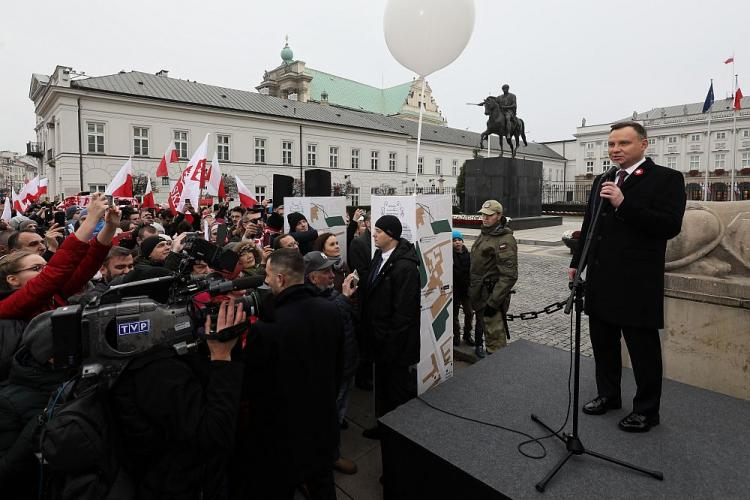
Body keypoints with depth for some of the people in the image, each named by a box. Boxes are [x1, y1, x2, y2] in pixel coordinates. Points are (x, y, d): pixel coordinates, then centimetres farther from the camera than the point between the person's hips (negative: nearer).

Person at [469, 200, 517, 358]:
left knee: (494, 336, -4)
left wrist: (493, 302, -25)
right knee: (483, 326, 23)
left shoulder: (505, 241, -18)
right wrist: (472, 289, 20)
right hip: (479, 294, 9)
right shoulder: (484, 234, 12)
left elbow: (509, 276, -23)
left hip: (492, 295, -9)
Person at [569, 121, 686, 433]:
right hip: (601, 281, 7)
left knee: (643, 349, 7)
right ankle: (608, 395, 35)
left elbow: (671, 226, -17)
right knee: (603, 343, 17)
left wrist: (624, 204, -23)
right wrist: (577, 263, 16)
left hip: (637, 284, -6)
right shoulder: (602, 182, 14)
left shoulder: (666, 179, -5)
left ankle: (646, 410, 25)